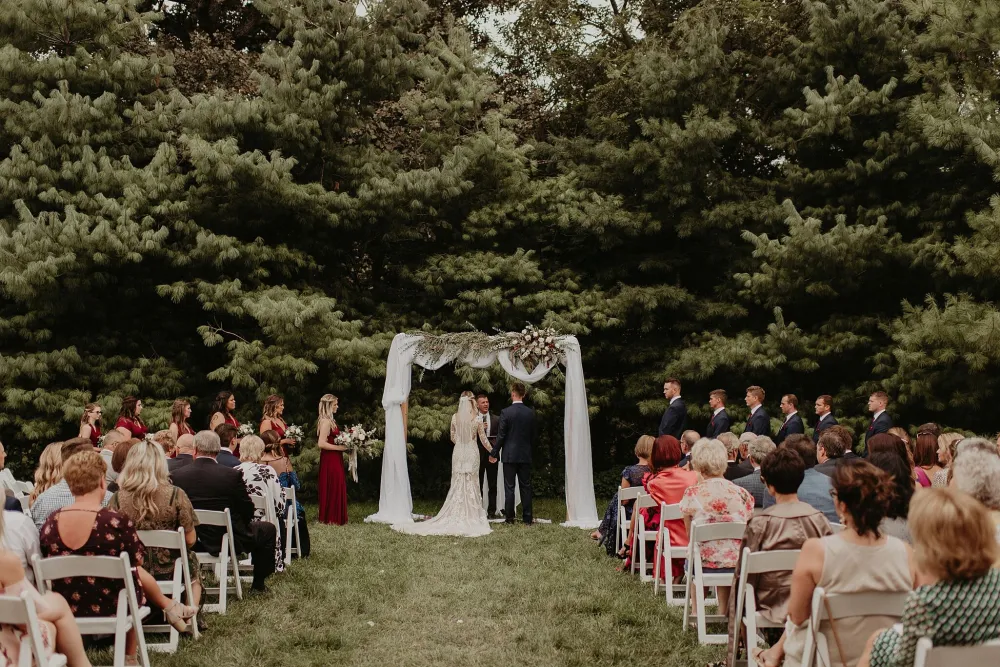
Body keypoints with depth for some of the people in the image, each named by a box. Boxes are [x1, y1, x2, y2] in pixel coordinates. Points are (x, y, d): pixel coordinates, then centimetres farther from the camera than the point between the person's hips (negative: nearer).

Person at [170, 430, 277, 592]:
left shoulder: (178, 476, -11)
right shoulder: (232, 475, -18)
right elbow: (247, 512, -10)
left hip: (192, 542, 4)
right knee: (268, 530, 21)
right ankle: (259, 583, 29)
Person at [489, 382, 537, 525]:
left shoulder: (506, 412, -11)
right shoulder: (531, 413, 1)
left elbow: (501, 435, -9)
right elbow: (535, 435, 7)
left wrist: (494, 453, 0)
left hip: (510, 455, -3)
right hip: (526, 455, 3)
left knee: (509, 487, 4)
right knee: (526, 487, 7)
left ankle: (509, 517, 7)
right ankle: (527, 518, 7)